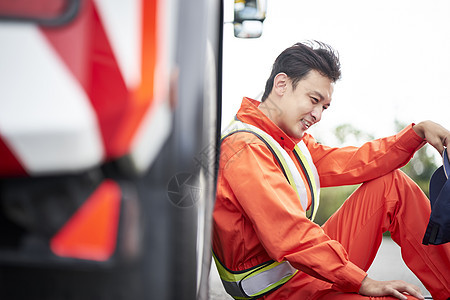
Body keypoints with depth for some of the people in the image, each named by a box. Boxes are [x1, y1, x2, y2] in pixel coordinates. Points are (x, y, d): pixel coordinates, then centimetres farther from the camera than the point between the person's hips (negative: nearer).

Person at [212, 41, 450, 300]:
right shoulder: (246, 149, -21)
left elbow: (355, 164, 9)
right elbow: (291, 238, -28)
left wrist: (419, 132, 0)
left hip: (308, 267, 10)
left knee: (391, 183, 7)